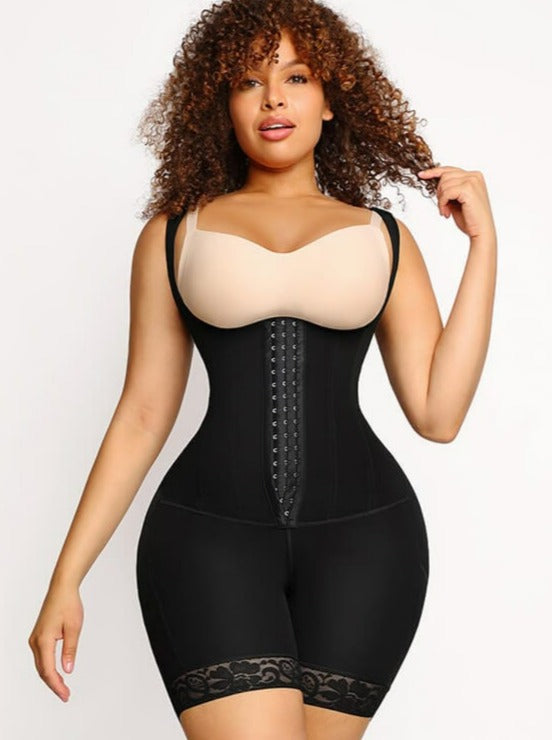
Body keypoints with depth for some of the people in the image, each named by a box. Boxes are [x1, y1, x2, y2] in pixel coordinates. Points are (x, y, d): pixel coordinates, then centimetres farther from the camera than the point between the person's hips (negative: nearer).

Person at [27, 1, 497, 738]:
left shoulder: (383, 236, 11)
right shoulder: (175, 233, 10)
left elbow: (438, 413, 1)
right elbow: (142, 416, 10)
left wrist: (483, 241, 2)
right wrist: (65, 580, 6)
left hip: (362, 533, 1)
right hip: (211, 532, -1)